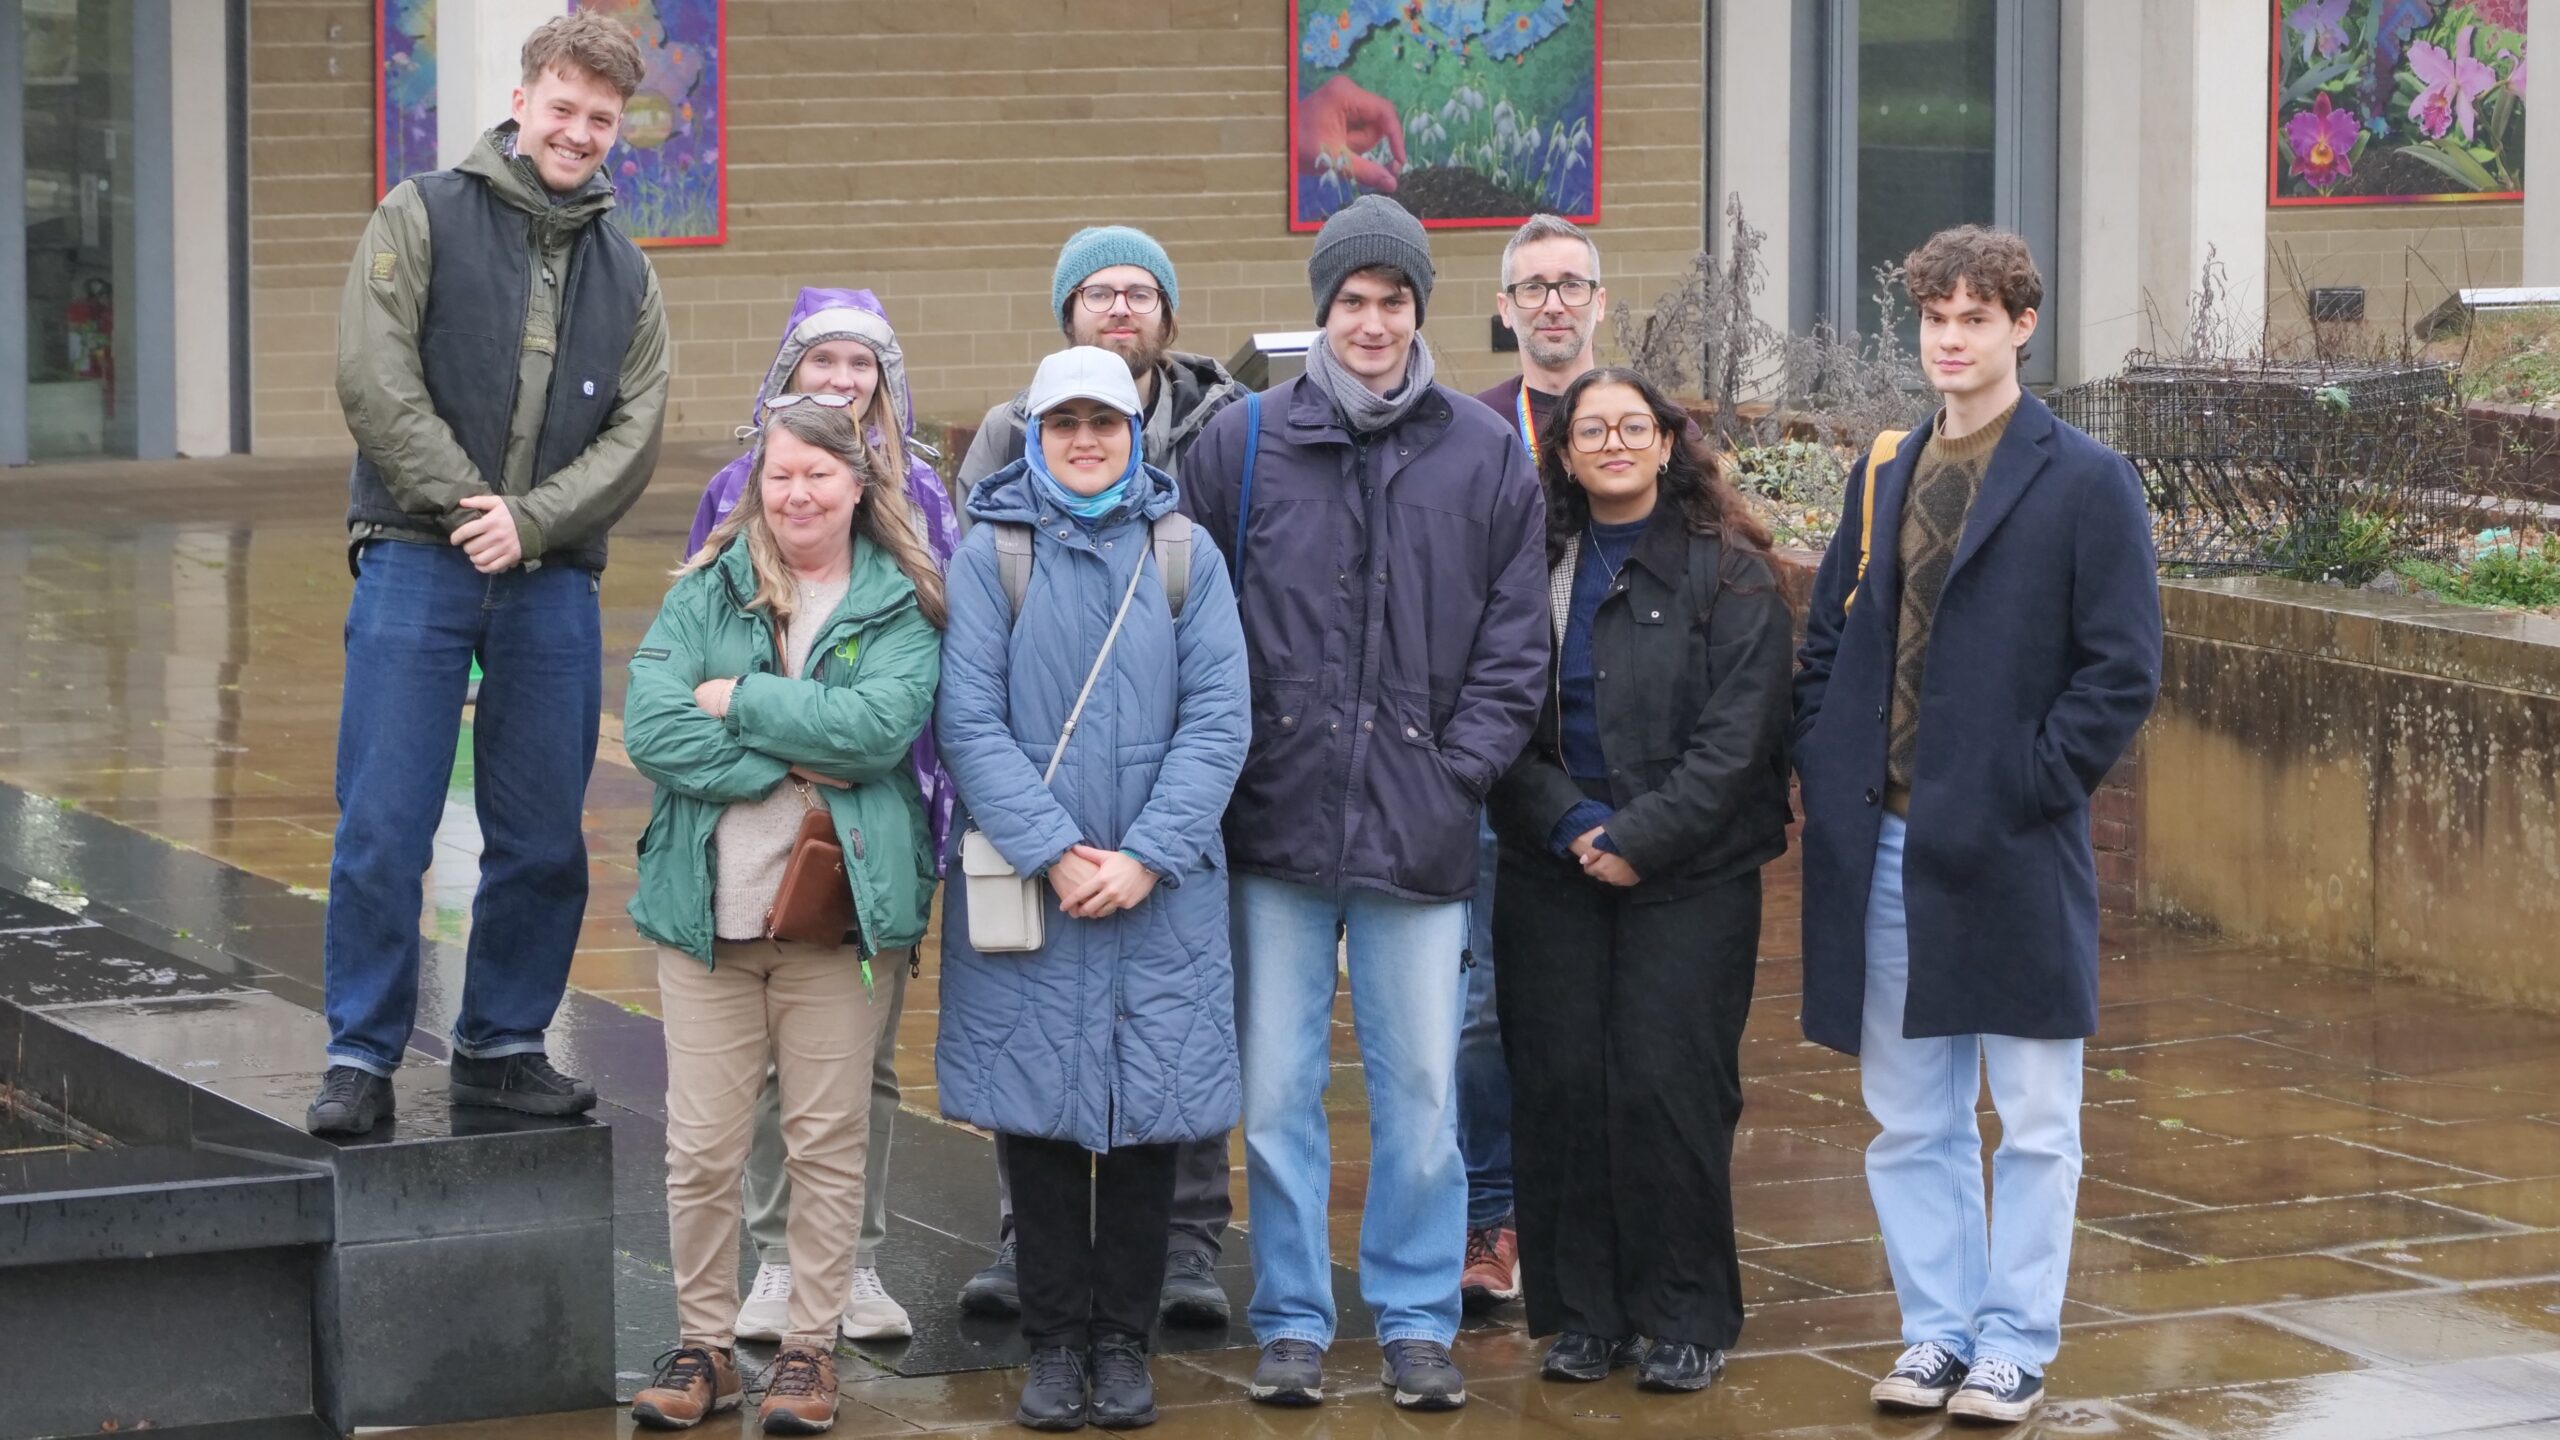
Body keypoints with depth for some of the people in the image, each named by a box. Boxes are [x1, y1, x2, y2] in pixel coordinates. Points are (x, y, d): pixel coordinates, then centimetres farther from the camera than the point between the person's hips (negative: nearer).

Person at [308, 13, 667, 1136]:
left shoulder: (625, 274, 14)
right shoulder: (422, 219, 2)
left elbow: (634, 431, 5)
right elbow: (375, 381, -8)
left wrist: (530, 520, -11)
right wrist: (467, 506, -12)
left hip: (551, 581, 4)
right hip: (416, 567, -4)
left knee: (543, 836, 7)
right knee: (383, 828, -5)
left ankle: (502, 1044, 20)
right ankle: (362, 1056, 3)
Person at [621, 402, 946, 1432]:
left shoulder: (900, 605, 3)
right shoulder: (706, 593, 5)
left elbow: (878, 725, -13)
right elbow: (650, 727, -7)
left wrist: (737, 701, -11)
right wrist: (785, 765, -13)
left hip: (844, 906, -1)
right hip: (708, 908, 1)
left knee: (828, 1140, 5)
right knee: (701, 1148, 3)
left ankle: (810, 1347, 15)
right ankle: (702, 1343, 15)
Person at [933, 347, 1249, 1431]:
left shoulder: (1186, 559, 5)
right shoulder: (990, 555, 1)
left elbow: (1217, 722, -1)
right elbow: (970, 721, -5)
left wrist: (1144, 858, -12)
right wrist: (1056, 854, -14)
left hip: (1161, 889, 1)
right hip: (1025, 885, -1)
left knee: (1151, 1113, 3)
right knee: (1039, 1113, 3)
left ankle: (1124, 1342, 13)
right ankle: (1054, 1342, 13)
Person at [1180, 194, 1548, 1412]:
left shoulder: (1485, 454, 5)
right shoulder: (1243, 444, 3)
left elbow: (1514, 646, 7)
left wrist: (1458, 773, -2)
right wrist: (1222, 772, -3)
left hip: (1419, 835, 0)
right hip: (1277, 824, 0)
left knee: (1421, 1089, 5)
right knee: (1276, 1089, 4)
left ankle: (1417, 1320, 16)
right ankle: (1291, 1321, 15)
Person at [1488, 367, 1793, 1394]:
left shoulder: (1729, 573, 0)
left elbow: (1735, 737, -6)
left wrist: (1640, 840, -13)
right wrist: (1565, 822, -11)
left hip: (1689, 877, -3)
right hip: (1552, 876, 3)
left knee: (1668, 1090, -7)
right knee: (1559, 1086, 1)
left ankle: (1686, 1319, 4)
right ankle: (1583, 1315, 11)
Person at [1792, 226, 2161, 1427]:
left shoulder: (2085, 483, -4)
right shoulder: (1883, 480, 13)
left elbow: (2123, 672, -8)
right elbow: (1826, 646, 18)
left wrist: (2024, 790, -13)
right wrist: (1829, 785, 5)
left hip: (2013, 857, -5)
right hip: (1883, 854, 5)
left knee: (2032, 1122, 3)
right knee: (1910, 1122, 10)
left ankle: (2014, 1345, 12)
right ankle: (1936, 1331, 20)